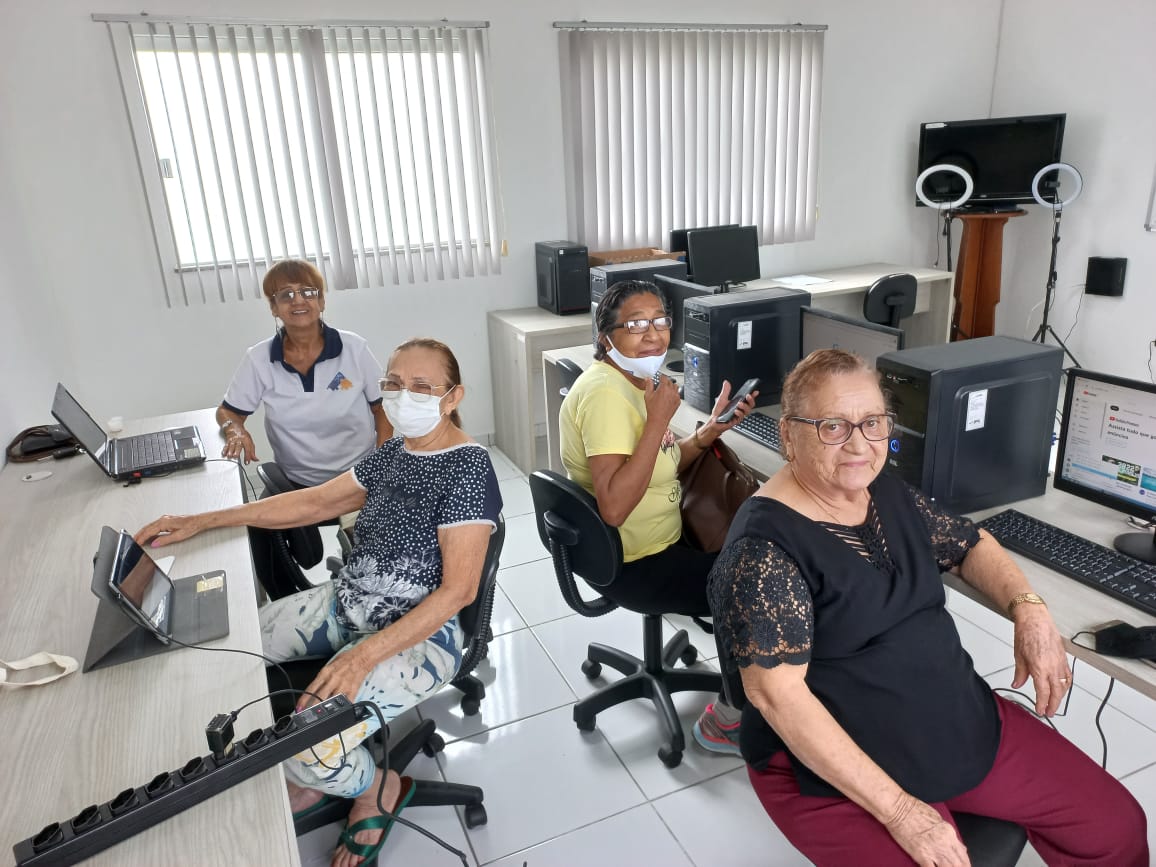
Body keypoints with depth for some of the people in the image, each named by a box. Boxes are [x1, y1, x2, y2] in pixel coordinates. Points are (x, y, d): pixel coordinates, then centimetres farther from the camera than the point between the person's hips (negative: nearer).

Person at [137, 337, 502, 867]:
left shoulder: (466, 468, -20)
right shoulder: (394, 453, 5)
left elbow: (459, 589, -24)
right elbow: (314, 502, 12)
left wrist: (365, 655, -31)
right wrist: (204, 521, 9)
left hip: (417, 635, -9)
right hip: (348, 604, 9)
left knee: (308, 748, -26)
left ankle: (378, 790, 11)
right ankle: (306, 779, 18)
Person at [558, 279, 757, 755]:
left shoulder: (634, 381, 4)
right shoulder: (605, 393, -27)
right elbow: (613, 508, -35)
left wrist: (711, 429, -5)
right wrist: (659, 418, -32)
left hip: (658, 538, 10)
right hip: (634, 567, -10)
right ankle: (725, 721, 14)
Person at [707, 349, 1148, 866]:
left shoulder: (892, 497, 1)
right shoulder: (762, 546, -23)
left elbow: (972, 546, 17)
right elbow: (775, 693, -26)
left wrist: (1029, 610, -3)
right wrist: (898, 809, -25)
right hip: (835, 772, -7)